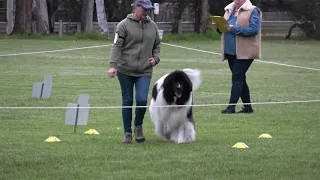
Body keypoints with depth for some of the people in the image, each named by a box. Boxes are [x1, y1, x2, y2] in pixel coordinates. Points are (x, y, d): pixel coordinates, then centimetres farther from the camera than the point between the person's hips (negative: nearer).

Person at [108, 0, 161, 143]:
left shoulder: (152, 26, 9)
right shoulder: (124, 25, -4)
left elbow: (157, 46, 21)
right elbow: (117, 46, -10)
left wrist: (155, 58, 1)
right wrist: (113, 65, -22)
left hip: (145, 72, 2)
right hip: (125, 70, -2)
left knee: (142, 99, -14)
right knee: (127, 101, 4)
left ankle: (138, 126, 12)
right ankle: (127, 133, 15)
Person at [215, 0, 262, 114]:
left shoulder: (252, 11, -8)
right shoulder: (229, 10, 14)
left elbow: (254, 29, -20)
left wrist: (234, 29, -24)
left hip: (244, 52, -8)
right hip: (230, 52, 8)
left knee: (237, 78, -11)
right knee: (240, 79, 11)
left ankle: (232, 106, -10)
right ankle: (247, 107, 19)